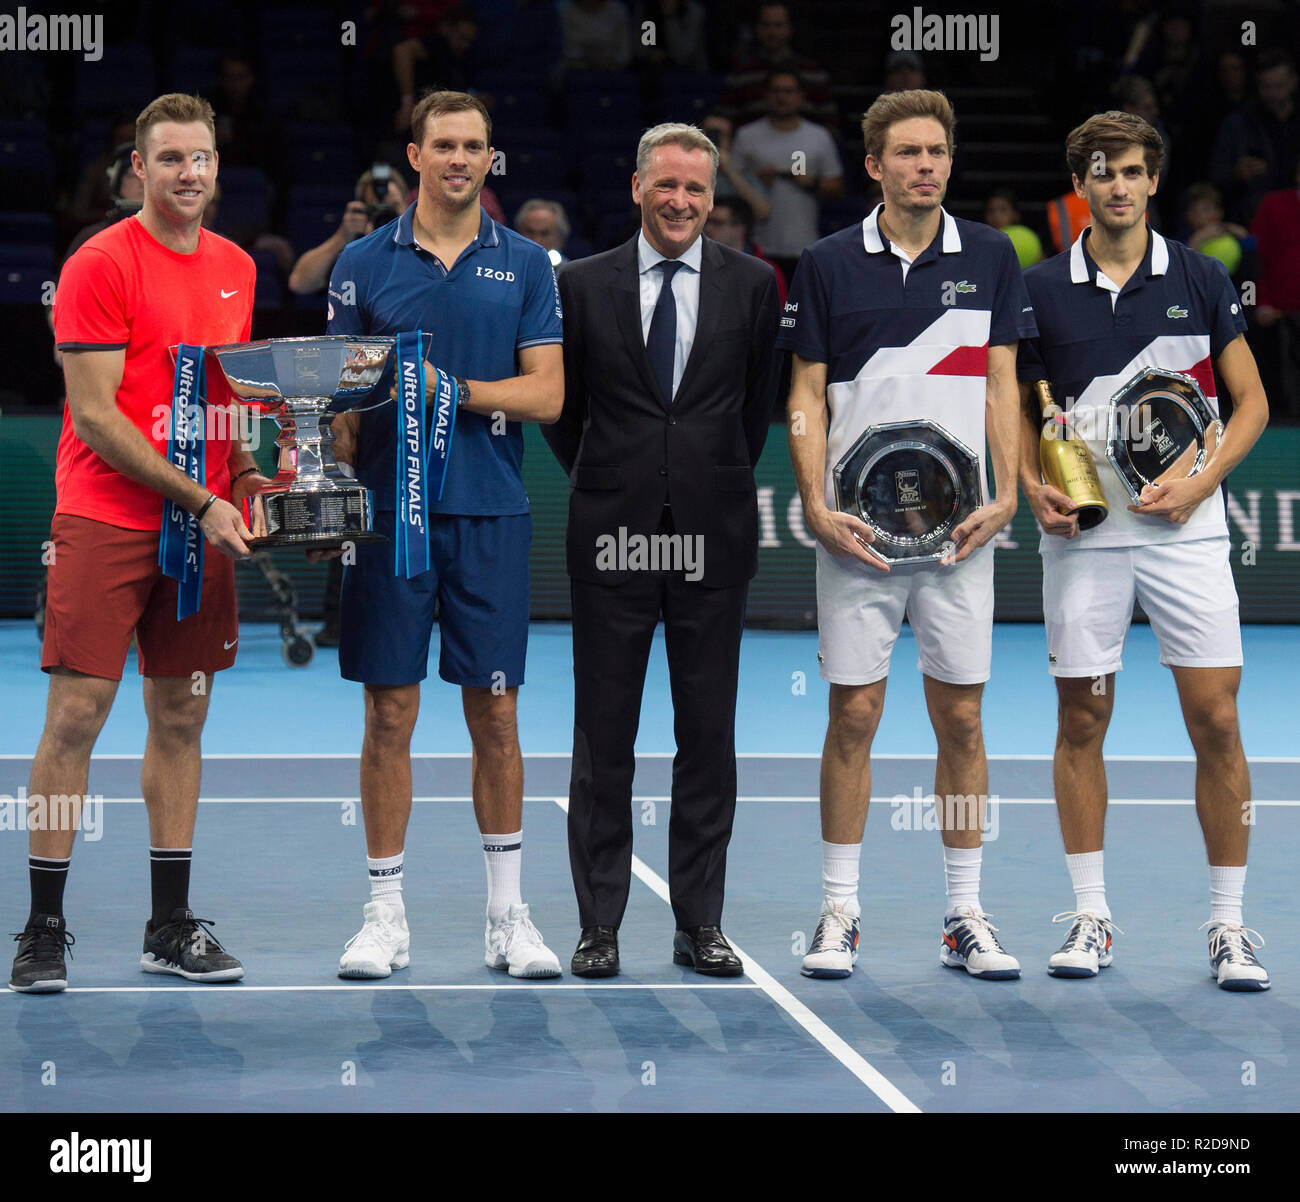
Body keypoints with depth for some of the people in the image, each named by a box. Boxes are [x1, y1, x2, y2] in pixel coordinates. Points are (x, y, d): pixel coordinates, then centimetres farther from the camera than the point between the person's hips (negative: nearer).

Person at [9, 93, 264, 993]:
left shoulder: (237, 269, 12)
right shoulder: (100, 265, -7)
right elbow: (94, 417, -12)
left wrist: (249, 475, 3)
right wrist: (197, 499, -15)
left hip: (204, 526, 6)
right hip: (105, 521, -6)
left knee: (181, 719, 8)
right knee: (76, 715, -6)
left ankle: (172, 925, 15)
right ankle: (45, 927, 1)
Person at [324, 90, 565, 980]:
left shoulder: (525, 265, 6)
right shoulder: (365, 263, 6)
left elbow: (547, 394, -1)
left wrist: (456, 388, -14)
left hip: (491, 515, 0)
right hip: (389, 514, 0)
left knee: (495, 715, 4)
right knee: (390, 715, 1)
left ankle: (508, 914, 13)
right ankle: (386, 916, 10)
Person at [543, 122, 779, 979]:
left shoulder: (752, 285, 5)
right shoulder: (584, 285, 4)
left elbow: (759, 402, 13)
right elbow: (562, 404, 12)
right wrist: (604, 485, 10)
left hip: (713, 535, 1)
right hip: (614, 537, 0)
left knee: (708, 737, 5)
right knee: (604, 739, 3)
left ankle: (700, 923, 13)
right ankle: (600, 925, 10)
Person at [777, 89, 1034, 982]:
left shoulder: (990, 257, 6)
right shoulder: (828, 264, 3)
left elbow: (1001, 385, 7)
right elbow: (808, 396, 4)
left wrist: (1006, 496, -4)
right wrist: (817, 506, -7)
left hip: (958, 530, 1)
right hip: (857, 531, -1)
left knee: (961, 717, 4)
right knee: (853, 715, 0)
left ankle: (966, 916, 11)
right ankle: (840, 912, 9)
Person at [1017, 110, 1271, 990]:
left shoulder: (1202, 280, 3)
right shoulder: (1042, 289, 5)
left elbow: (1252, 402, 6)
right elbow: (1020, 409, 13)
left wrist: (1198, 484, -8)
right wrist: (1033, 486, -6)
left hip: (1185, 530, -1)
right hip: (1082, 534, 1)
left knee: (1216, 721, -5)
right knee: (1081, 722, 4)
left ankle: (1230, 926, 4)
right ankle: (1091, 917, 14)